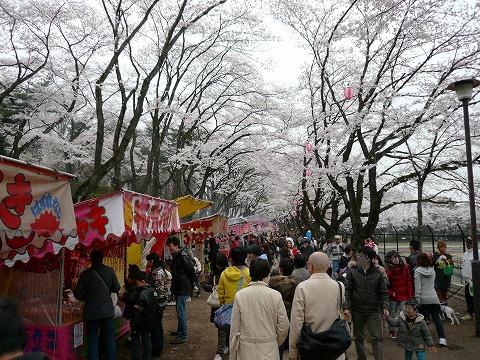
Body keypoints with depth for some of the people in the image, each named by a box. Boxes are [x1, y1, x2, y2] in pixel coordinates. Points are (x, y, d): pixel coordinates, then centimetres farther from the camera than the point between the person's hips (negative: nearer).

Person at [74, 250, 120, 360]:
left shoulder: (85, 273, -7)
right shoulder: (109, 271, -5)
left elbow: (78, 294, -6)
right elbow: (116, 289, 0)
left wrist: (86, 298, 14)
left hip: (91, 312, -1)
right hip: (107, 311, 1)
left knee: (92, 340, 10)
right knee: (109, 339, 11)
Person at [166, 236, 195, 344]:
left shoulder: (183, 256, -19)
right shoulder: (175, 256, 12)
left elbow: (191, 271, -18)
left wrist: (188, 283, -8)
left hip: (183, 289, -10)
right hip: (178, 288, 10)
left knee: (181, 312, -5)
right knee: (180, 310, 20)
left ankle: (182, 336, 2)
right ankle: (180, 331, 33)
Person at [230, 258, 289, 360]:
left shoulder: (240, 295, -10)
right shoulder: (276, 295, -11)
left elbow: (235, 328, -5)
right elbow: (283, 327, -6)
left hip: (246, 349, 1)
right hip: (269, 351, 0)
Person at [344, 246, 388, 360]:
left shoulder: (378, 273, -1)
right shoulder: (352, 272, -2)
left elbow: (383, 293, 3)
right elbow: (347, 291, -4)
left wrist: (385, 307, -9)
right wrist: (346, 307, -13)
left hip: (374, 311, -1)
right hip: (357, 311, 1)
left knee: (377, 338, -4)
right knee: (359, 338, 13)